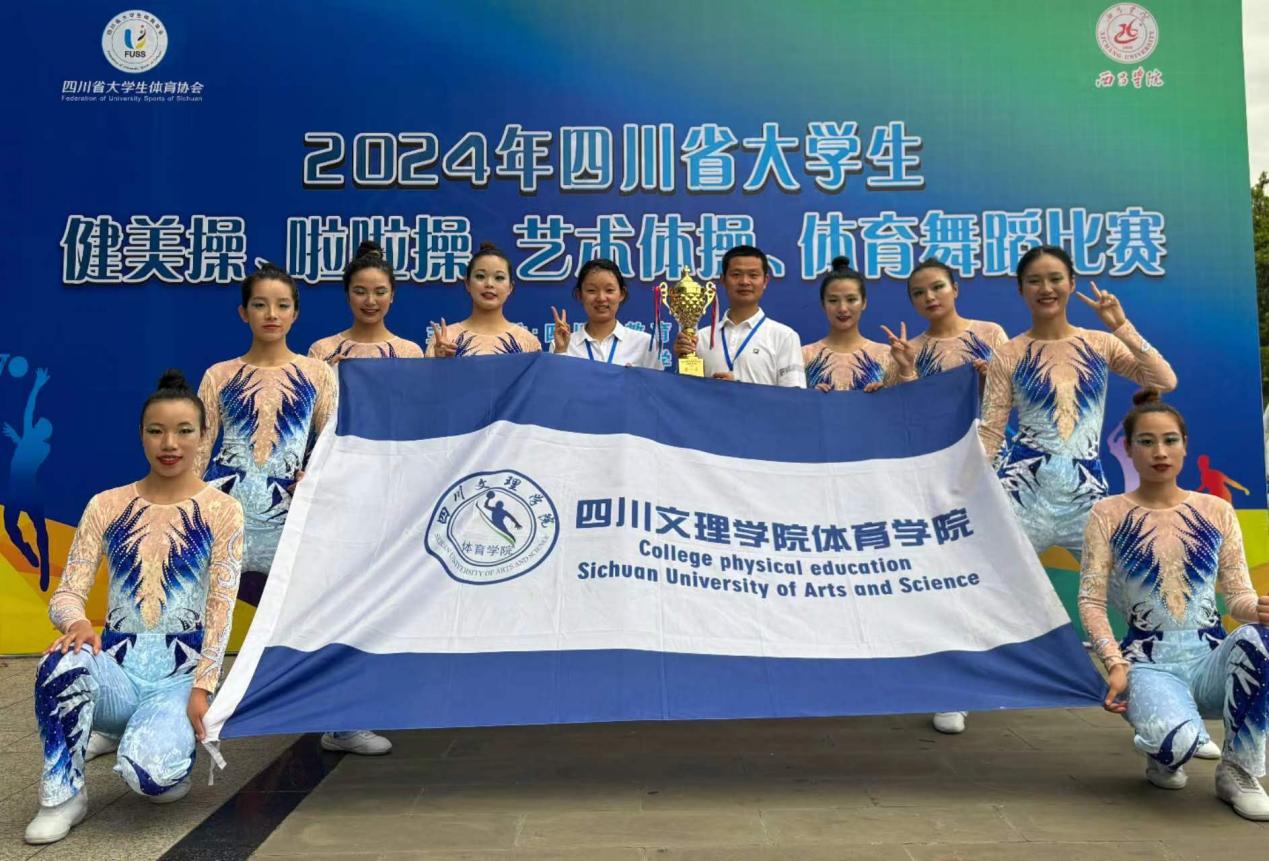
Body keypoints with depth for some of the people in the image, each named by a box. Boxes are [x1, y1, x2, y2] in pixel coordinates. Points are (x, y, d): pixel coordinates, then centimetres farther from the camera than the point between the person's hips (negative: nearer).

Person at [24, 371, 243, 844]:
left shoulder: (221, 510, 0)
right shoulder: (106, 505, 6)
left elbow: (221, 607, -5)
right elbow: (67, 593, 2)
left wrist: (202, 688, -13)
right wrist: (78, 622, -23)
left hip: (181, 672, -2)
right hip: (116, 667, 2)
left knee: (148, 773, -28)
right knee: (62, 664, -33)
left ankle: (177, 743, 12)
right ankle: (63, 794, -8)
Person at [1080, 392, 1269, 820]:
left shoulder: (1216, 511, 9)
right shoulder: (1108, 514, 2)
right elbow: (1091, 600, -3)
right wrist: (1116, 664, -16)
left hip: (1211, 660, 3)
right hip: (1148, 664, -2)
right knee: (1177, 741, -35)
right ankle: (1160, 755, 9)